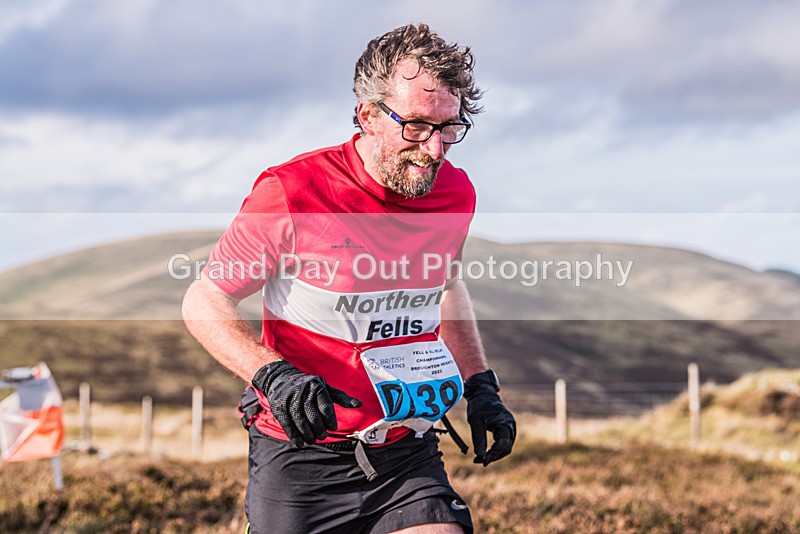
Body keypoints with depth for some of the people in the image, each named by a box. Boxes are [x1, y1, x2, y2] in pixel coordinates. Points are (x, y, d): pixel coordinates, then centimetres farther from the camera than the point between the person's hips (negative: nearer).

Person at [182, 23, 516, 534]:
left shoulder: (456, 192, 0)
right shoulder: (292, 191, -16)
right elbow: (203, 302, -8)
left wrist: (481, 385, 14)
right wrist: (272, 374, -24)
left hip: (408, 456, 3)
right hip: (299, 461, -3)